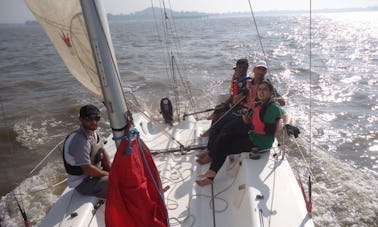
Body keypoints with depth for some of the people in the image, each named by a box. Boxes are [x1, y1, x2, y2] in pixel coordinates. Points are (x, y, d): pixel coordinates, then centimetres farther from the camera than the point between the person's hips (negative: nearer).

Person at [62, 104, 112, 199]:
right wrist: (107, 174, -14)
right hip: (83, 183, -9)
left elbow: (103, 152, 9)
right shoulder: (79, 141, -29)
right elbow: (88, 170, -28)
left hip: (96, 171, 9)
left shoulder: (93, 132, 0)